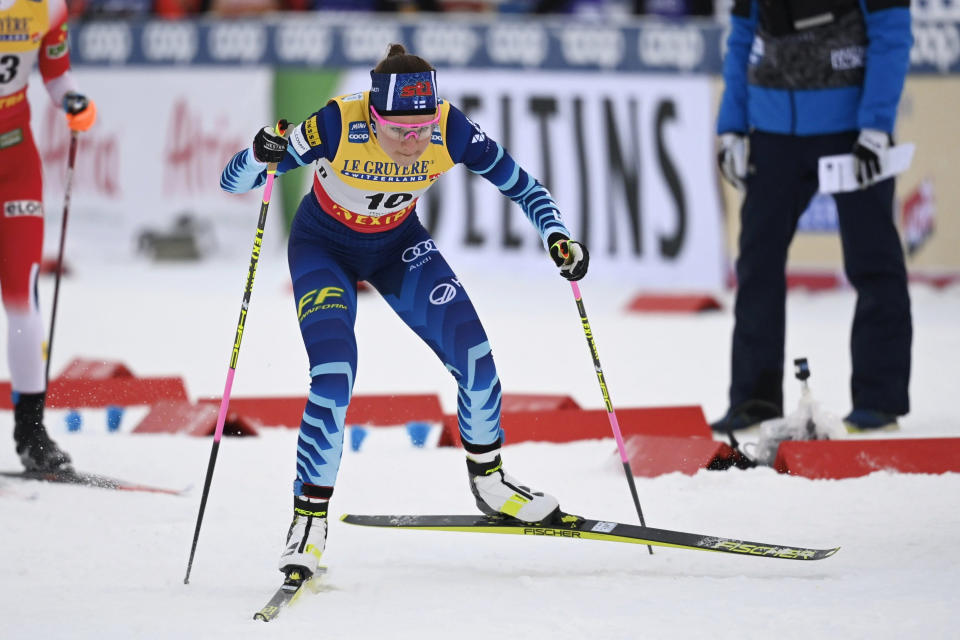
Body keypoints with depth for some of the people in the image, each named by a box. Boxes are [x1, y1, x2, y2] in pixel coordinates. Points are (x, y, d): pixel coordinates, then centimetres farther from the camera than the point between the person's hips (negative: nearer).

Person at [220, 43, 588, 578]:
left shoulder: (449, 130, -28)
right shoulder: (338, 127, -35)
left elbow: (519, 184, -14)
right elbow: (233, 183, -30)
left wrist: (558, 237, -30)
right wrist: (262, 156, -51)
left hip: (398, 244, 3)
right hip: (324, 248, -3)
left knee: (473, 352, -9)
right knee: (334, 377, -21)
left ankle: (489, 482, 15)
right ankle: (309, 518, -6)